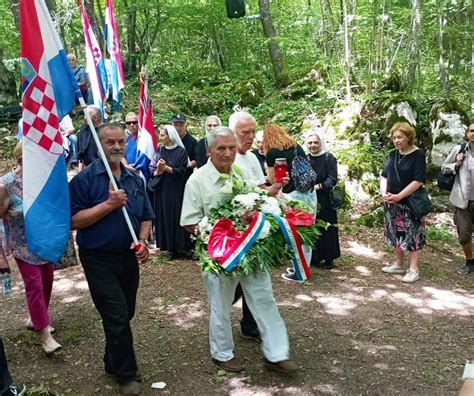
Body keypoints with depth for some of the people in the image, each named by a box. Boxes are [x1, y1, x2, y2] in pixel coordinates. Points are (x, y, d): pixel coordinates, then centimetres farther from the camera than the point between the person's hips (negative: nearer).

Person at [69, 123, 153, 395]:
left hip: (129, 258, 6)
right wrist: (109, 204, -22)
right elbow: (74, 220, -15)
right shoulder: (85, 179, -10)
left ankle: (113, 363, 39)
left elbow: (146, 217, 12)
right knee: (117, 318, -4)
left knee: (125, 316, 17)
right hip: (99, 260, -5)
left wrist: (143, 241, -7)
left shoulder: (135, 180, 7)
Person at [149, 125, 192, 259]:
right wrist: (157, 172, -17)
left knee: (177, 216, -3)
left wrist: (167, 168, -17)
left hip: (177, 190, -4)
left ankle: (180, 246, 5)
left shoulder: (181, 151, -3)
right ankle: (170, 246, 10)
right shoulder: (159, 151, 9)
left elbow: (182, 171, -9)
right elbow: (151, 168, 4)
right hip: (162, 189, 4)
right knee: (164, 216, 3)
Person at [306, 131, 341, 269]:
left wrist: (319, 186, -26)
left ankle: (328, 258, 10)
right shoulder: (306, 159, 8)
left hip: (325, 200, -4)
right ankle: (315, 257, 15)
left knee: (326, 228, 1)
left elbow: (332, 179, -14)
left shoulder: (329, 158, -6)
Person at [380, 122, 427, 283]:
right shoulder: (392, 154, 8)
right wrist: (384, 192, -7)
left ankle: (413, 269, 3)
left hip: (410, 202, -6)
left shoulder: (418, 155, -11)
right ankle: (398, 264, 26)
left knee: (412, 234, -2)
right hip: (392, 202, 6)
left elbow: (418, 181, -18)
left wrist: (399, 196, -21)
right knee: (397, 233, 14)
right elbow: (384, 175, 12)